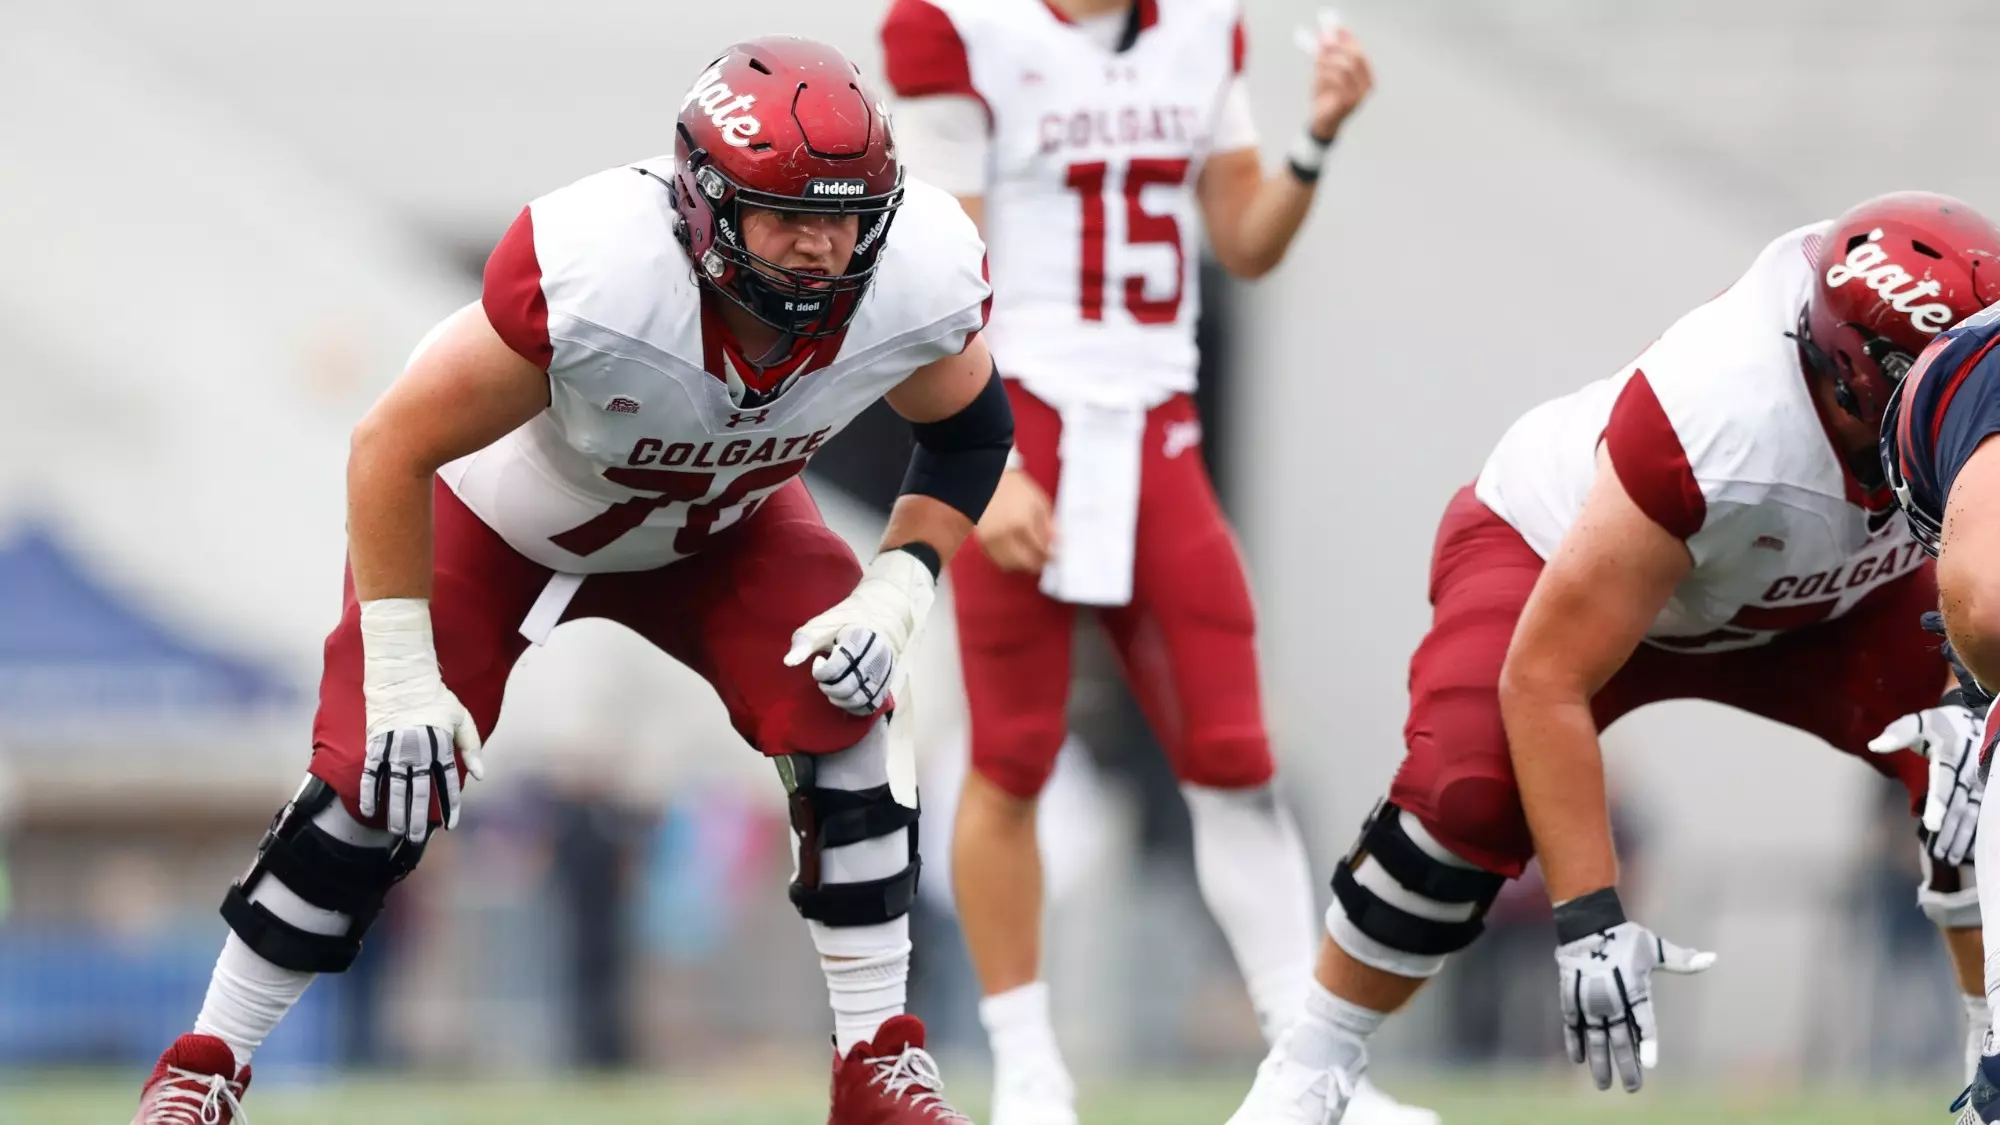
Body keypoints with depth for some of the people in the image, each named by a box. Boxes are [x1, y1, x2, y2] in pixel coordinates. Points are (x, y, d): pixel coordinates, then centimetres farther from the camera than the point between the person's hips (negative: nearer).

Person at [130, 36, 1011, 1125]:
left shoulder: (917, 280, -31)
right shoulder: (588, 278, -44)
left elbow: (969, 429, -6)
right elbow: (394, 447, -31)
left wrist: (895, 590, -22)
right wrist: (401, 682, -28)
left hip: (718, 524, 3)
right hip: (498, 515, -3)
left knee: (840, 713, -17)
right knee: (383, 781, -10)